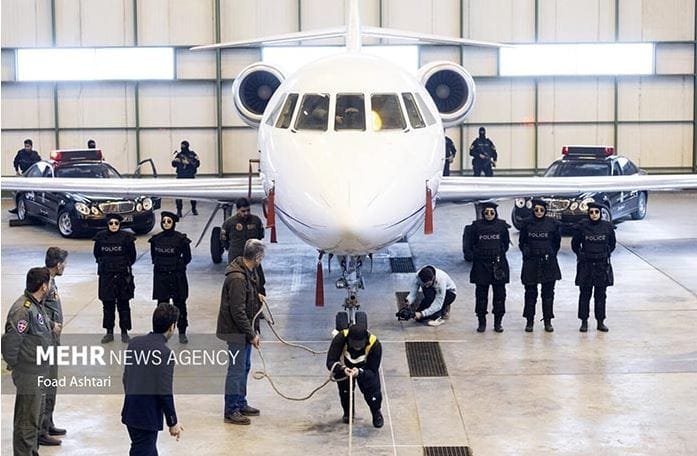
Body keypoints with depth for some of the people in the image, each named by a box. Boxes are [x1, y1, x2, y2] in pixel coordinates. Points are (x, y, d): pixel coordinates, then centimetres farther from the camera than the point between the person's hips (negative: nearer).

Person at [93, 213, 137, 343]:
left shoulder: (126, 237, -6)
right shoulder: (101, 237, 0)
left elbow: (132, 256, 2)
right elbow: (97, 254, 12)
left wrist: (125, 265, 4)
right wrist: (104, 264, 9)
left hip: (123, 275, -2)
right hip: (106, 275, 2)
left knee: (123, 304, 5)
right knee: (108, 304, 7)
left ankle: (124, 332, 15)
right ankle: (109, 332, 16)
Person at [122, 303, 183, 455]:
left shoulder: (135, 342, 2)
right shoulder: (164, 353, -20)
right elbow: (164, 392, -19)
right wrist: (173, 422, -7)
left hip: (130, 412, 8)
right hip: (148, 417, -7)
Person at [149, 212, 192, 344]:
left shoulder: (181, 238, -8)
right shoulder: (156, 239, 2)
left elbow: (187, 257, 1)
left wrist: (178, 265, -2)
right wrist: (160, 264, 3)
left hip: (177, 276, -3)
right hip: (160, 276, 3)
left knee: (180, 304, 4)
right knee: (162, 304, 7)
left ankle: (182, 332, 13)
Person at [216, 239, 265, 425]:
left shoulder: (249, 272, 6)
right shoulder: (237, 278, -26)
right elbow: (237, 311, -26)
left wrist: (254, 330, 17)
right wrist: (251, 334, -19)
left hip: (245, 330, 10)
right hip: (236, 332, -10)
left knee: (244, 367, 20)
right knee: (237, 370, -1)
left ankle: (241, 404, 33)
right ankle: (231, 411, 8)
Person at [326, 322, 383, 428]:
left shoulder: (375, 345, -35)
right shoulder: (341, 339, -36)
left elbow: (373, 371, -29)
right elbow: (330, 362, -33)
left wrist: (359, 372, -49)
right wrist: (343, 369, -52)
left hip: (365, 370, -1)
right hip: (344, 369, 1)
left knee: (373, 391, -10)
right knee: (344, 391, 0)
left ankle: (377, 413, 21)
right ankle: (347, 412, 34)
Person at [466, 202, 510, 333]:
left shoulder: (502, 225, 3)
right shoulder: (476, 225, 1)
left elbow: (506, 244, 9)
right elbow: (471, 245, 7)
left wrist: (499, 255, 1)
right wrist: (479, 254, -1)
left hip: (499, 264, 1)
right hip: (481, 264, 0)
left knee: (499, 294, 3)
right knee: (481, 294, 3)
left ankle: (498, 323, 12)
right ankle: (482, 322, 12)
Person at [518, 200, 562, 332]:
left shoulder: (553, 224, 0)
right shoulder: (527, 225, 1)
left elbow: (557, 242, 10)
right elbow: (521, 242, 12)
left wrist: (551, 254, 6)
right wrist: (526, 253, 4)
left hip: (548, 263, 0)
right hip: (531, 263, 0)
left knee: (548, 293, 5)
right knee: (530, 293, 4)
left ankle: (548, 321, 13)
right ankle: (529, 321, 13)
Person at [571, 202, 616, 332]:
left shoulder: (607, 227, -1)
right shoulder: (582, 226, -4)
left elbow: (612, 244, 14)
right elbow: (575, 244, 9)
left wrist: (605, 254, 8)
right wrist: (581, 255, 6)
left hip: (602, 265, 1)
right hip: (586, 265, -1)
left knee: (601, 295, 7)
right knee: (585, 294, 3)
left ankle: (600, 322, 14)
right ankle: (584, 322, 11)